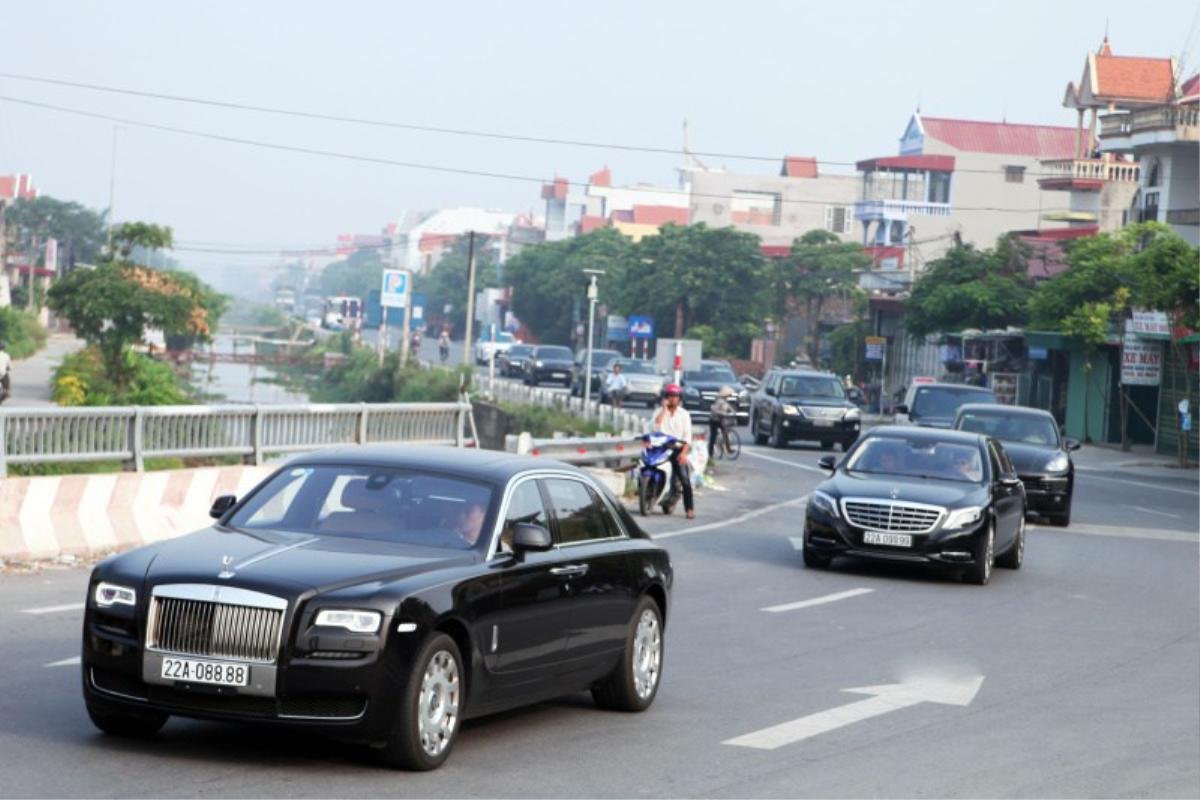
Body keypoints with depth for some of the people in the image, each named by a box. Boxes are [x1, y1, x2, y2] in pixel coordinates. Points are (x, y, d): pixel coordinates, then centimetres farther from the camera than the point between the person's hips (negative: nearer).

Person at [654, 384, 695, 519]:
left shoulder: (684, 414, 8)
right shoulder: (660, 412, 9)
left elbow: (688, 435, 1)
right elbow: (657, 425, -13)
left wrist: (684, 452, -13)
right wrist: (664, 408, -10)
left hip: (678, 448, -1)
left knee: (685, 479, -12)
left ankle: (690, 508, -14)